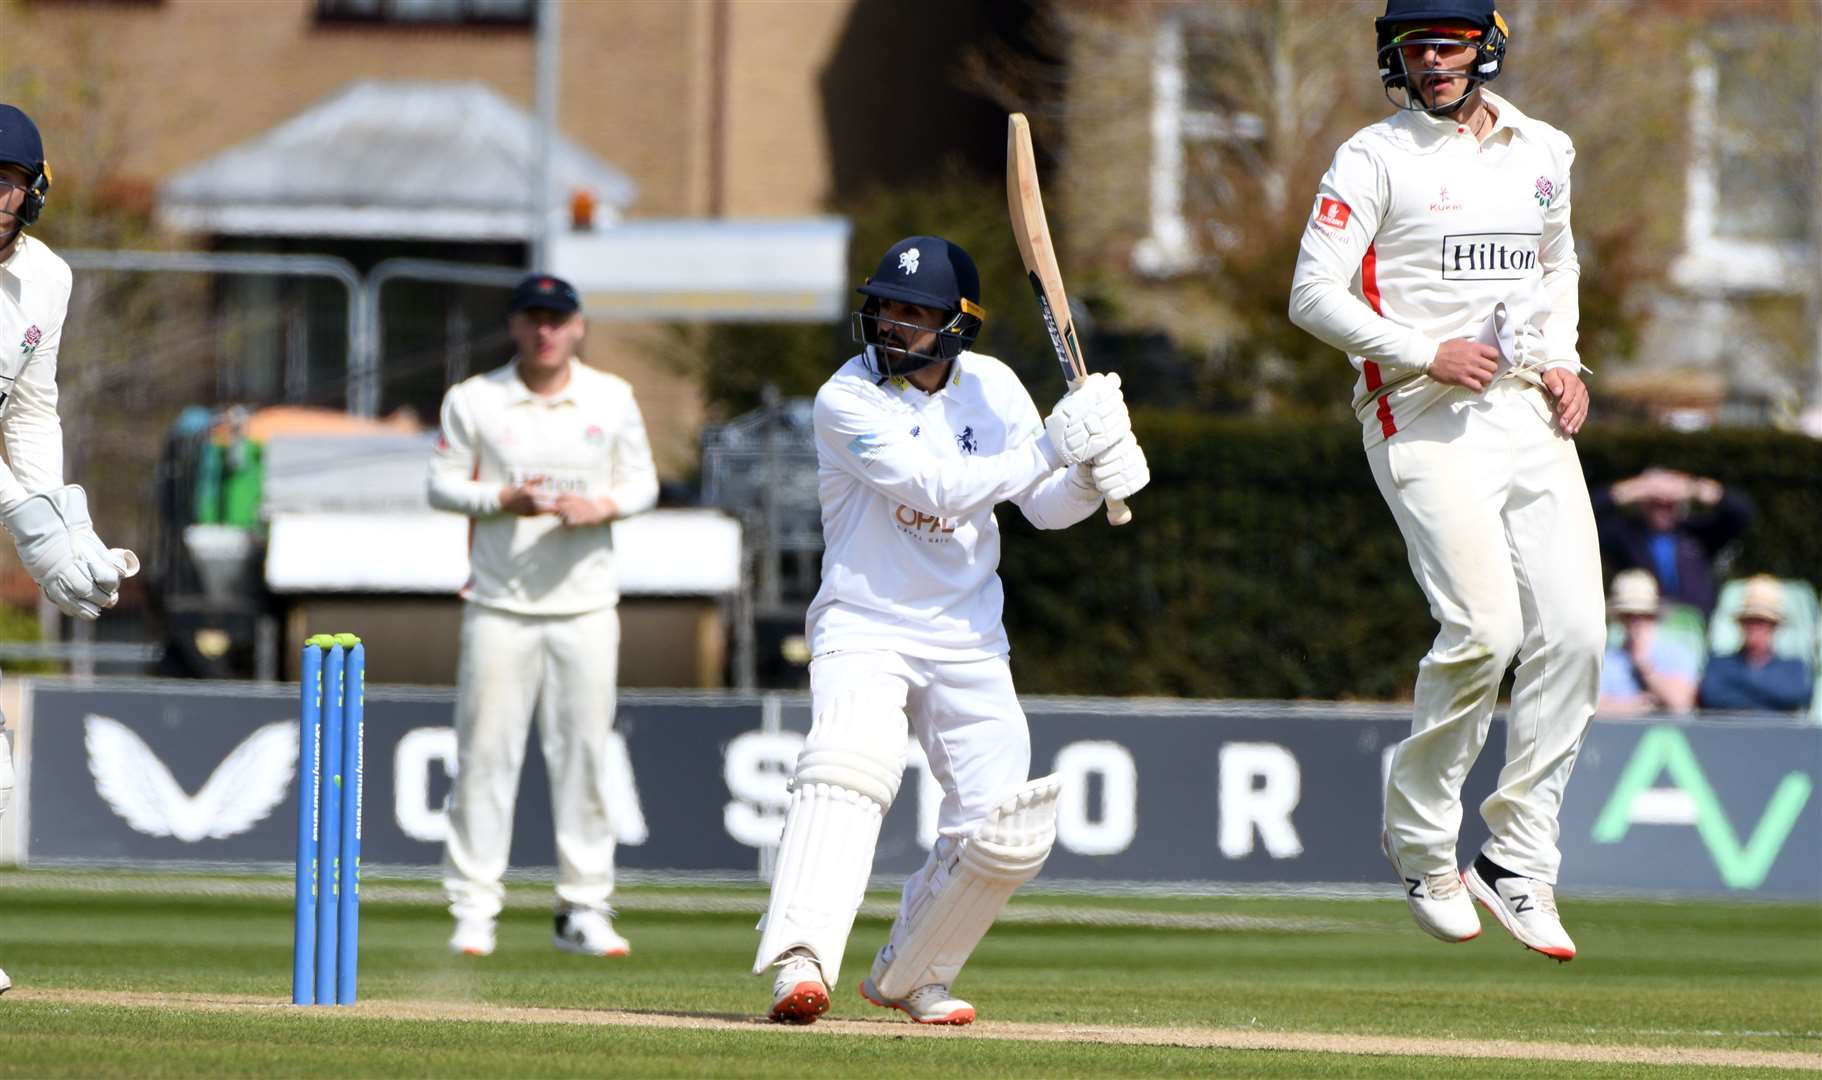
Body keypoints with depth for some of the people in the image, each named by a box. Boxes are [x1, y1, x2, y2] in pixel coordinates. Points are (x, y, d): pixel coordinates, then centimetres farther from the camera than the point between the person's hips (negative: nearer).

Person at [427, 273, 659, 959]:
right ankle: (474, 908, 0)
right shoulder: (473, 400, 3)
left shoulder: (612, 399, 8)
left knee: (584, 753, 1)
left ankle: (583, 909, 7)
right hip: (500, 605, -2)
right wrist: (506, 499, -15)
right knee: (485, 751, -4)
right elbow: (443, 484, 3)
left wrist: (600, 506, -11)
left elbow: (642, 482, 10)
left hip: (585, 601, 2)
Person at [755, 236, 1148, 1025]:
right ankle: (800, 962, -44)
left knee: (1007, 833, -3)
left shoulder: (991, 387, 3)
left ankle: (910, 976, 19)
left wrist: (1092, 474, -14)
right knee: (850, 763, -32)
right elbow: (936, 488, -24)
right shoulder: (847, 400, -13)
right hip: (865, 627, -5)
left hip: (968, 642, 5)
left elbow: (1045, 508, 7)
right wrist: (1047, 447, -27)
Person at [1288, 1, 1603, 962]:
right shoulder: (1376, 159, -3)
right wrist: (1424, 352, -17)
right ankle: (1419, 837, 2)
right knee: (1484, 627, -18)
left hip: (1530, 418, 6)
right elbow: (1315, 294, -7)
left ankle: (1519, 857, 2)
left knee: (1572, 630, -7)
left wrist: (1559, 360, 13)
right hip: (1423, 418, -6)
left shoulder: (1541, 152, 14)